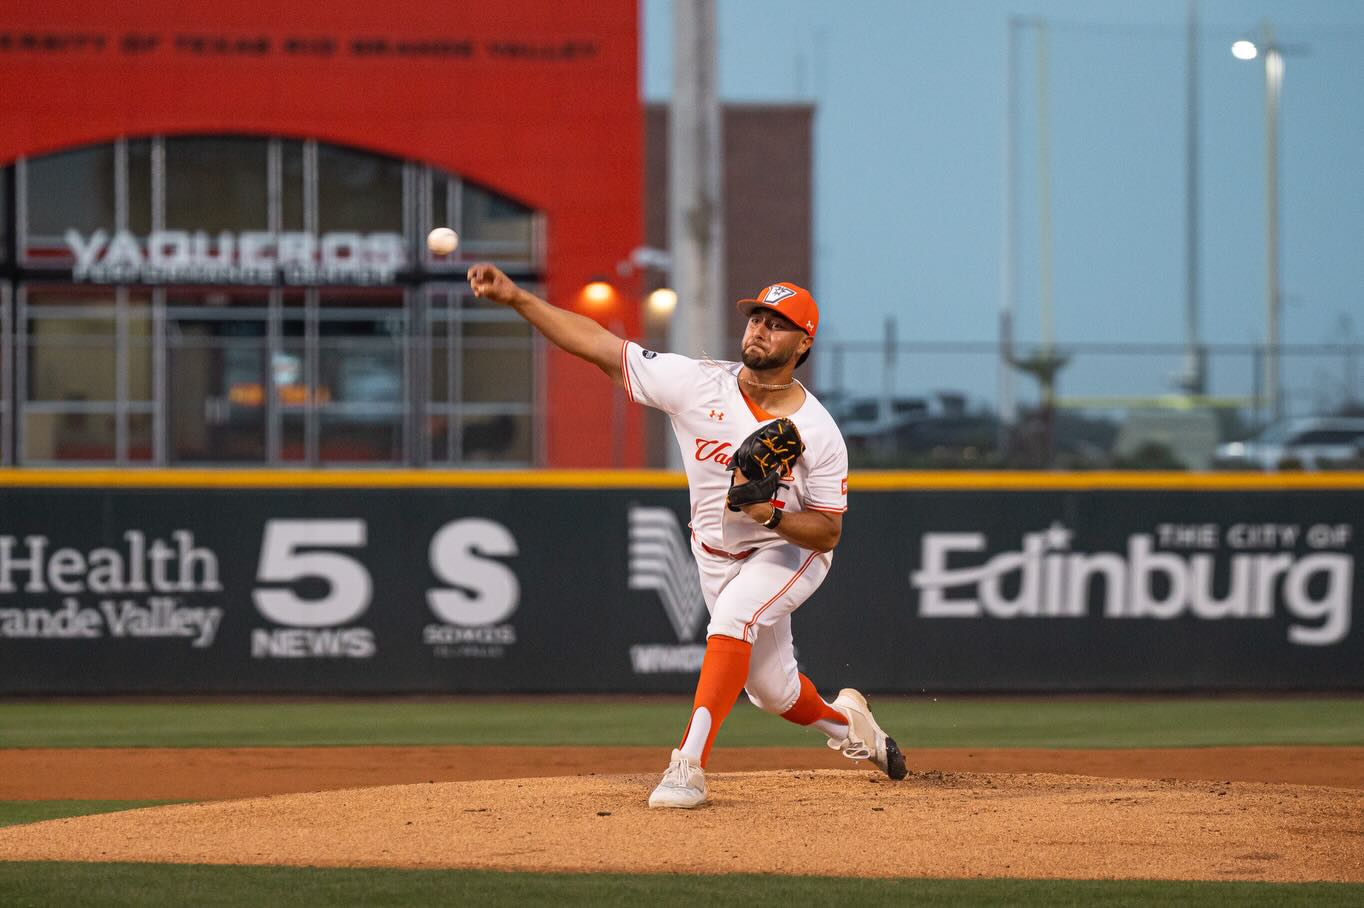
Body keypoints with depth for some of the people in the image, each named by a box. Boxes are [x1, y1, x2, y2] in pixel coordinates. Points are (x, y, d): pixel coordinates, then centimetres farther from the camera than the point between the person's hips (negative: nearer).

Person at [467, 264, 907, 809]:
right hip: (716, 554, 4)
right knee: (770, 688, 12)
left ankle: (689, 765, -36)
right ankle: (843, 720, 47)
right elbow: (600, 345, -22)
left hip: (789, 550, -4)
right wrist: (516, 298, -31)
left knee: (732, 617, -33)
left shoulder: (819, 434, -23)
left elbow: (828, 533, -17)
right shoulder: (700, 385, -18)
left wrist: (772, 515, -37)